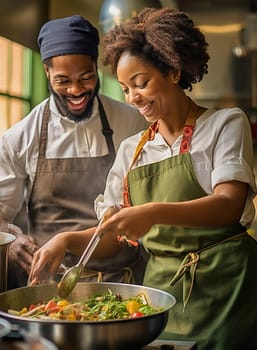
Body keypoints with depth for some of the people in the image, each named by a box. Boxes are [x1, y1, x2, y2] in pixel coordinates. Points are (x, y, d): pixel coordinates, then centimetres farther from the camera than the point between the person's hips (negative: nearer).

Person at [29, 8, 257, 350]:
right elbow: (112, 238, 9)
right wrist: (68, 239, -10)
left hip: (224, 284, -3)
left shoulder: (225, 124, -2)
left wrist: (154, 212, -29)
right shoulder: (131, 151, 11)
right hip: (161, 285, 3)